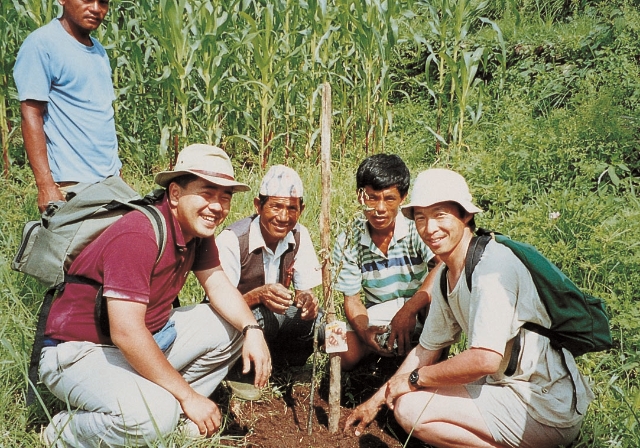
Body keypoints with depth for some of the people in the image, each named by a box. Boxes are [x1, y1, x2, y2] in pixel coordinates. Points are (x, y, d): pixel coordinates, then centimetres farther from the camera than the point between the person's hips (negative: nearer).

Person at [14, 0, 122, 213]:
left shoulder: (99, 51, 15)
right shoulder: (41, 44, -7)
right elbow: (31, 116, -12)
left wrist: (115, 170, 14)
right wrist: (45, 185, -19)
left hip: (110, 179, 7)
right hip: (71, 185, -7)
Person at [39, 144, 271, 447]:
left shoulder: (198, 229, 0)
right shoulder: (138, 236, -28)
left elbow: (219, 287, 6)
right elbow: (126, 334, -32)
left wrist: (252, 330, -15)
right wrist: (189, 395, -26)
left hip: (148, 337, 9)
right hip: (81, 352, -9)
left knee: (232, 325, 1)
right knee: (155, 414, -33)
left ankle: (175, 414, 5)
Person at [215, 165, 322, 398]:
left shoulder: (300, 236, -9)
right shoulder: (232, 239, -24)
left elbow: (305, 289, -5)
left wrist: (307, 299, -30)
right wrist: (258, 295, -43)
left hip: (274, 321, 5)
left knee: (314, 317, -22)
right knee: (259, 316, -35)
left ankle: (281, 365, 5)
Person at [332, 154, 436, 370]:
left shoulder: (417, 227, -19)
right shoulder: (348, 243, -6)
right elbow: (352, 299, -1)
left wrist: (409, 310, -42)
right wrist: (363, 331, -23)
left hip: (423, 311, -3)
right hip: (378, 317, 3)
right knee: (345, 358, -20)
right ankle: (388, 351, 11)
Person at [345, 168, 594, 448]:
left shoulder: (491, 265, -21)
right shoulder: (447, 276, 8)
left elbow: (485, 359, -28)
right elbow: (427, 349, 17)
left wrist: (414, 379, -14)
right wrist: (377, 400, 14)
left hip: (548, 408, -10)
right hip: (512, 387, 10)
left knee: (410, 407, -17)